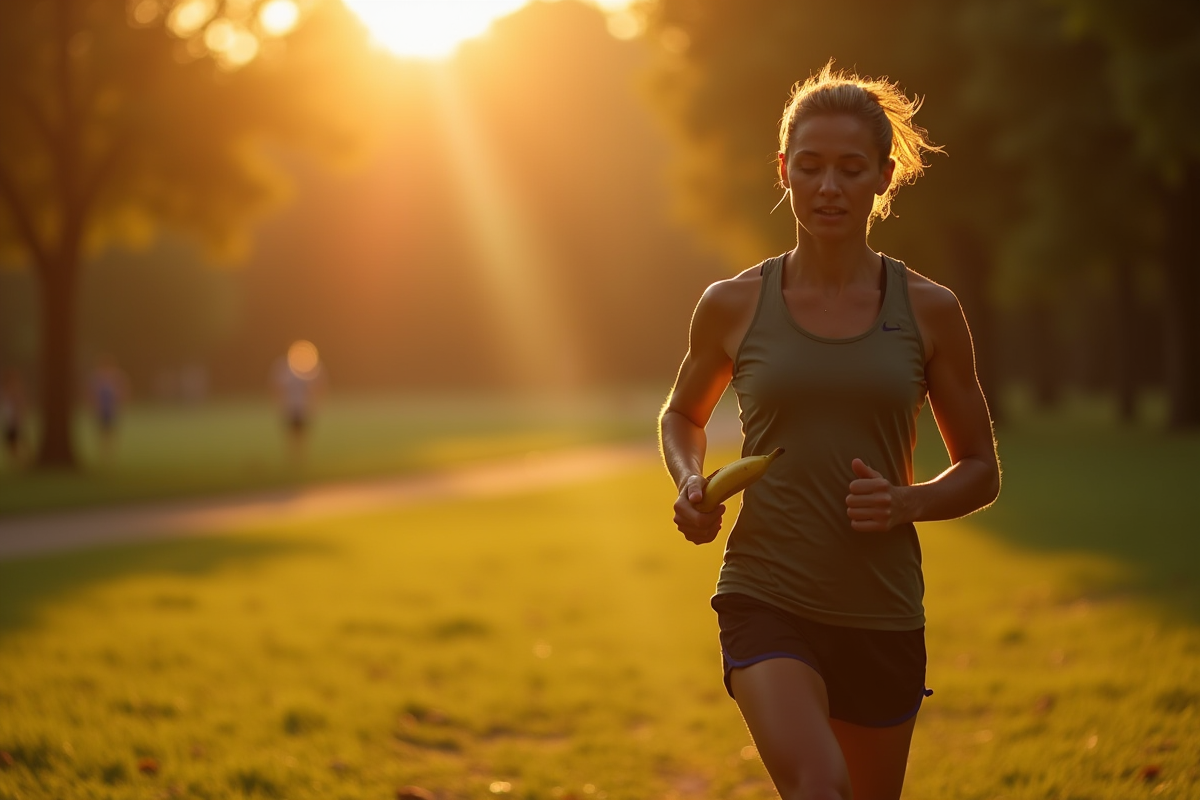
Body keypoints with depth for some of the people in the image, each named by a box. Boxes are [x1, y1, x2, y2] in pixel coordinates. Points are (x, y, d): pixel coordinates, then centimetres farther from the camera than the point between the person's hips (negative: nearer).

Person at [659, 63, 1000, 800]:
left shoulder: (928, 311, 1)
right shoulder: (734, 307, 1)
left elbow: (982, 470, 9)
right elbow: (683, 415, 20)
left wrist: (905, 502, -11)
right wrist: (691, 484, -1)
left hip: (883, 612, 2)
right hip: (766, 600, -2)